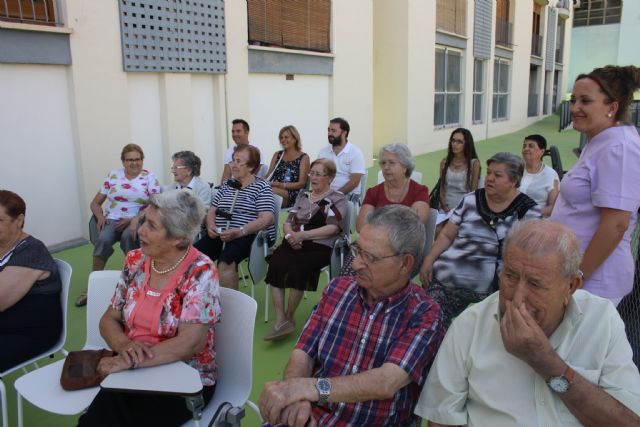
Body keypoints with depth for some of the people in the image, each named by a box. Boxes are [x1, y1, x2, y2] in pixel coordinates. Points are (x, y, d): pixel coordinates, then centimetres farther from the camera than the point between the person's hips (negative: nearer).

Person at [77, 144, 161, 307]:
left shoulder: (150, 177, 3)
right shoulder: (113, 175, 11)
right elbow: (95, 203, 14)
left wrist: (134, 220, -23)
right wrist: (100, 216, -8)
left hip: (137, 221, -2)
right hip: (113, 219, 2)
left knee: (128, 236, -36)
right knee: (103, 239, -30)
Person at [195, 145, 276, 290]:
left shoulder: (261, 186, 3)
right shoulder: (227, 185, 22)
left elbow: (267, 219, -10)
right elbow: (212, 211, 23)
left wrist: (238, 232, -21)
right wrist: (211, 226, -1)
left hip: (250, 235, -5)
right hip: (220, 234, 6)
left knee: (225, 260, -35)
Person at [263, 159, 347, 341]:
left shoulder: (338, 199, 6)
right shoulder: (303, 196, 23)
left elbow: (333, 228, -7)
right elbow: (288, 222, 19)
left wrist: (302, 235, -13)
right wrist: (290, 234, -6)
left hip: (319, 246, -4)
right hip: (294, 243, 4)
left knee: (297, 268, -33)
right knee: (276, 264, -28)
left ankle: (289, 318, -10)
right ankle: (280, 321, -28)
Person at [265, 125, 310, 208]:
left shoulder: (303, 157, 8)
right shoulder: (277, 155, 23)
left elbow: (301, 183, 0)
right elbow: (268, 175, 18)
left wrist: (282, 185, -14)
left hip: (292, 193, -3)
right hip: (274, 189, 4)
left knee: (271, 191, -38)